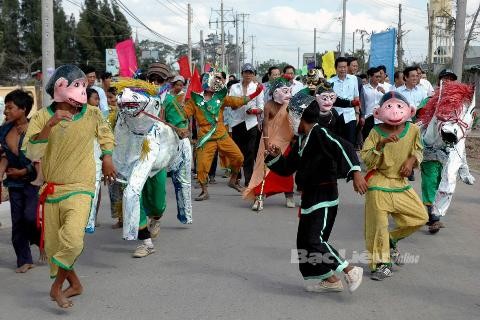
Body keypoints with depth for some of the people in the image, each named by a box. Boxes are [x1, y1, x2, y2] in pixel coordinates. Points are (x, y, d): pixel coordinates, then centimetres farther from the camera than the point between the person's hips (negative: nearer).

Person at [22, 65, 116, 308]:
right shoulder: (42, 117, -6)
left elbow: (106, 134, 21)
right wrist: (49, 125, -28)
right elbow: (31, 152, -20)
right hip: (51, 190, 2)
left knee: (72, 239, -25)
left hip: (79, 189, -2)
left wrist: (107, 157, 12)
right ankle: (74, 284, 37)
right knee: (52, 246, 12)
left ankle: (57, 286, -1)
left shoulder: (92, 114, -2)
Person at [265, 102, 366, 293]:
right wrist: (275, 156, 1)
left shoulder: (320, 134, -13)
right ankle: (330, 280, 22)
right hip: (309, 196, 10)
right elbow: (287, 168, 19)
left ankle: (351, 271, -5)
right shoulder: (301, 141, 13)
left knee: (314, 240, -16)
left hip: (324, 196, -10)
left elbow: (344, 148, -27)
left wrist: (355, 172, -39)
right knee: (304, 240, 11)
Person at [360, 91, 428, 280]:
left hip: (401, 183, 4)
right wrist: (381, 143, -28)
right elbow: (366, 158, -15)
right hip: (379, 184, -4)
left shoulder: (413, 130, -2)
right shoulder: (376, 132, -11)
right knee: (379, 224, -3)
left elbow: (418, 150, 14)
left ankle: (391, 240, 27)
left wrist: (412, 160, -7)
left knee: (420, 217, 6)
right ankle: (381, 263, 11)